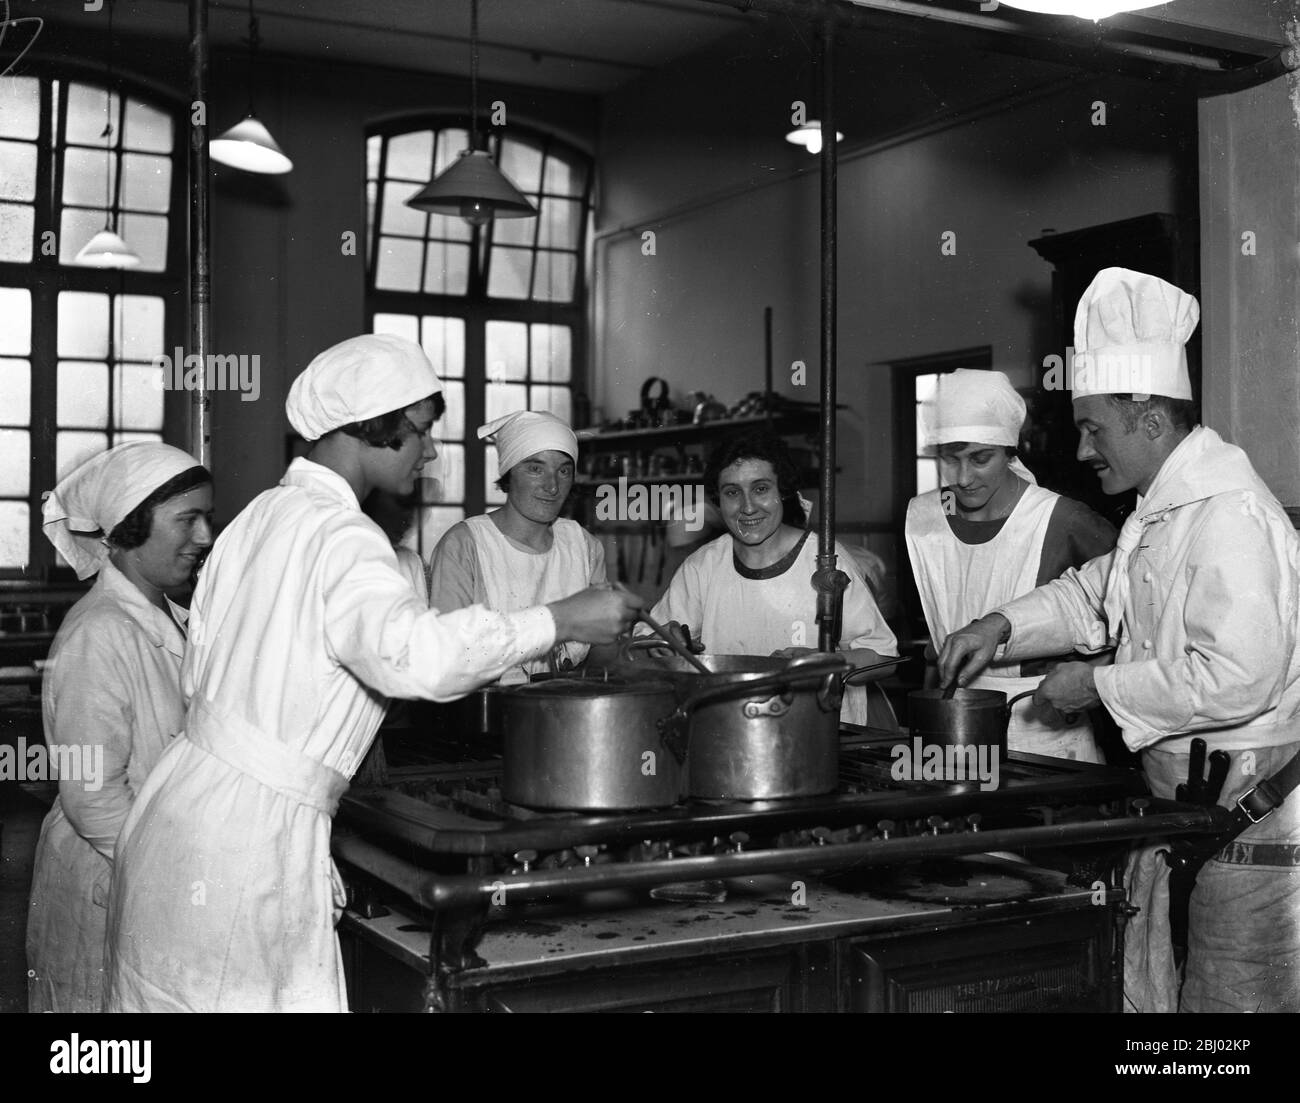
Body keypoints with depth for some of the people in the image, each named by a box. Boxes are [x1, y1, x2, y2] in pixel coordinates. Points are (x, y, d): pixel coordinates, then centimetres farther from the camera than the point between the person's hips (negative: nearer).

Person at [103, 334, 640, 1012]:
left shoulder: (261, 512, 12)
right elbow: (414, 653, -36)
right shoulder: (341, 537, -16)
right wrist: (561, 620, -28)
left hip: (180, 812, 9)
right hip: (250, 842, -9)